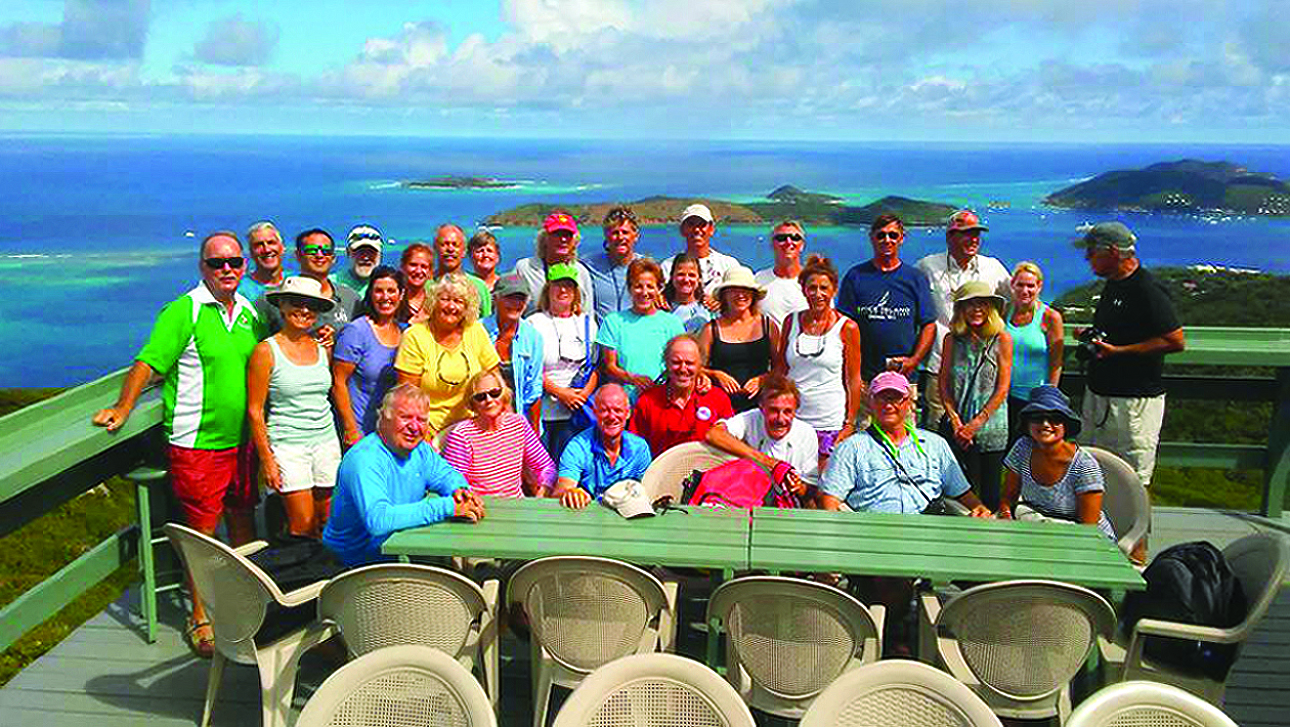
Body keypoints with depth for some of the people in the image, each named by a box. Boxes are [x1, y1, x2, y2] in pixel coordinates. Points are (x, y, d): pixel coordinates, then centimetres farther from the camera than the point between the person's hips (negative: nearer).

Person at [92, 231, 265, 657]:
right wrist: (122, 410, -23)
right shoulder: (184, 310, -10)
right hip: (196, 443, -6)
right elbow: (148, 361, -15)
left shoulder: (249, 312, 10)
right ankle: (200, 619, 16)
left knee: (242, 517, 17)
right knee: (201, 530, 2)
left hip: (241, 441, 6)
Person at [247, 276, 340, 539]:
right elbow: (254, 411, -6)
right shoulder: (266, 351, -6)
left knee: (329, 523, 6)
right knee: (303, 527, -5)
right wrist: (266, 459, -9)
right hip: (288, 446, -5)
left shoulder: (322, 349, 8)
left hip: (326, 442, 5)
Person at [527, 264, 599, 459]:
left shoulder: (587, 322, 14)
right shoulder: (535, 323, 3)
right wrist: (560, 393, -11)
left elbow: (596, 365, 12)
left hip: (578, 412, 2)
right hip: (544, 412, -2)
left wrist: (585, 394, -4)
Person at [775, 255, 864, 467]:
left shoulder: (847, 328, -1)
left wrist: (850, 424, -2)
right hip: (793, 418, 2)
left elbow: (854, 380, 2)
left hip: (830, 423, -2)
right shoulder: (791, 322, 7)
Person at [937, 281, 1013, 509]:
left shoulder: (1002, 340, -2)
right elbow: (943, 383, 5)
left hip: (991, 429, -1)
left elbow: (1002, 388, -4)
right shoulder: (952, 340, 4)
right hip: (957, 429, 1)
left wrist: (977, 422, -9)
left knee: (991, 496, 3)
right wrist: (955, 421, -5)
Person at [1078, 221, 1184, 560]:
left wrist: (1118, 351, -21)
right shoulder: (1113, 284, 13)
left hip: (1134, 401, -10)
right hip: (1099, 393, 10)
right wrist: (1094, 341, 7)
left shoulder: (1147, 290, -17)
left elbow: (1176, 341, -21)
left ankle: (1136, 555, 9)